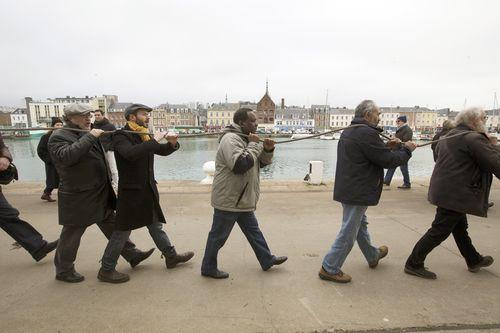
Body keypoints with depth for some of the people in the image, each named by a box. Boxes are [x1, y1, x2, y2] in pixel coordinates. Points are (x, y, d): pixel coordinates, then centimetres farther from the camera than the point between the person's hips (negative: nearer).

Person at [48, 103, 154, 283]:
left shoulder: (88, 134, 12)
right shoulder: (58, 137, -13)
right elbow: (66, 156, -32)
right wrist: (89, 137, -29)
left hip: (101, 195, 8)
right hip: (78, 199, -8)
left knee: (112, 226, 15)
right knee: (71, 234, 8)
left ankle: (132, 254, 24)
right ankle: (63, 270, 27)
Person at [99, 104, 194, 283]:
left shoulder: (144, 136, 9)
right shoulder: (121, 136, -14)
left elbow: (162, 151, 16)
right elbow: (131, 154, -34)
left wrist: (172, 143, -5)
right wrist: (154, 140, -29)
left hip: (148, 190, 8)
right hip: (131, 191, -8)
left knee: (156, 224, 19)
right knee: (122, 231, 2)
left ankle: (171, 256, 32)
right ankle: (106, 270, 19)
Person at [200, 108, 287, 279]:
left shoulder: (244, 138, 13)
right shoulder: (230, 139, -19)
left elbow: (262, 162, 16)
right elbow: (240, 164, -32)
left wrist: (267, 150, -4)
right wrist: (254, 145, -21)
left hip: (242, 200, 10)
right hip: (228, 200, -10)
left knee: (253, 230, 20)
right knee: (218, 236, 6)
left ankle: (267, 260, 34)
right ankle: (208, 268, 23)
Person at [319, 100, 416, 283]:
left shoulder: (348, 132, 12)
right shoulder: (367, 133, -20)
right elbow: (389, 161, -17)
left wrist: (388, 146, 11)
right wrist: (406, 149, 0)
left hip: (347, 189, 11)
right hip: (357, 193, -11)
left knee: (360, 225, 26)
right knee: (348, 233, 1)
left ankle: (373, 256, 48)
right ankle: (329, 269, 11)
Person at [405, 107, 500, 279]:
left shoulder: (448, 136, 10)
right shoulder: (475, 138, -17)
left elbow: (437, 149, 28)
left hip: (442, 188, 10)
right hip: (454, 194, -10)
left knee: (460, 227, 25)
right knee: (440, 231, -1)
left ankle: (474, 260, 45)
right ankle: (414, 264, 7)